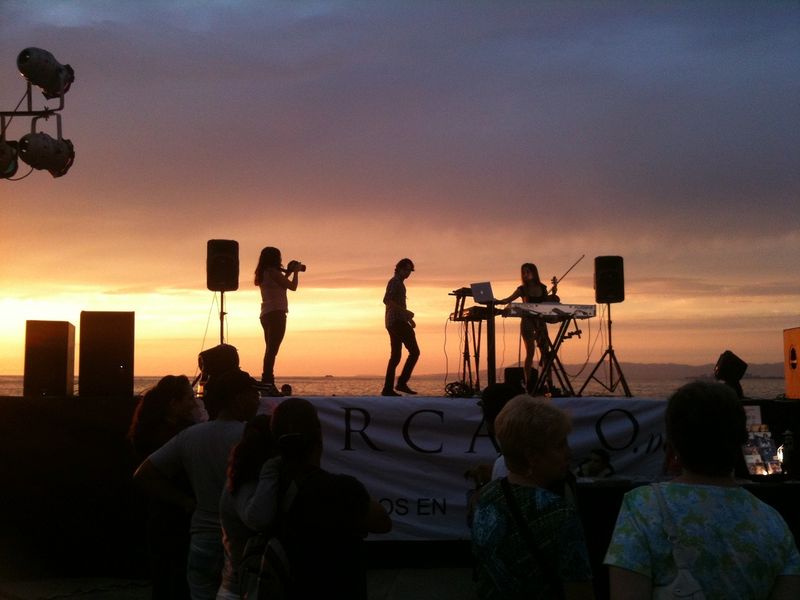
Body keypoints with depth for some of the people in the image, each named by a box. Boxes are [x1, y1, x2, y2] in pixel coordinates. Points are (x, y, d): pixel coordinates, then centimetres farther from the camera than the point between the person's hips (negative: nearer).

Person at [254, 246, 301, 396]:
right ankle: (268, 383, -22)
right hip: (276, 313, -10)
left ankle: (267, 383, 9)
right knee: (272, 349, -15)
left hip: (266, 314, 10)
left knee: (270, 349, 11)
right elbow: (292, 286, -8)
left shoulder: (263, 273, 17)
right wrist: (295, 271, 7)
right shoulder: (273, 272, -10)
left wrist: (288, 273, 26)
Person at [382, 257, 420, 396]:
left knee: (395, 356, 6)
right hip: (397, 321, -10)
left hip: (393, 323, 10)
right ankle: (402, 382, -15)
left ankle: (388, 388, 2)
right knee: (414, 351, -11)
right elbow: (386, 300, -21)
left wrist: (408, 318, 23)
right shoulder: (395, 282, -7)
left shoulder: (398, 283, 25)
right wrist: (405, 312, -23)